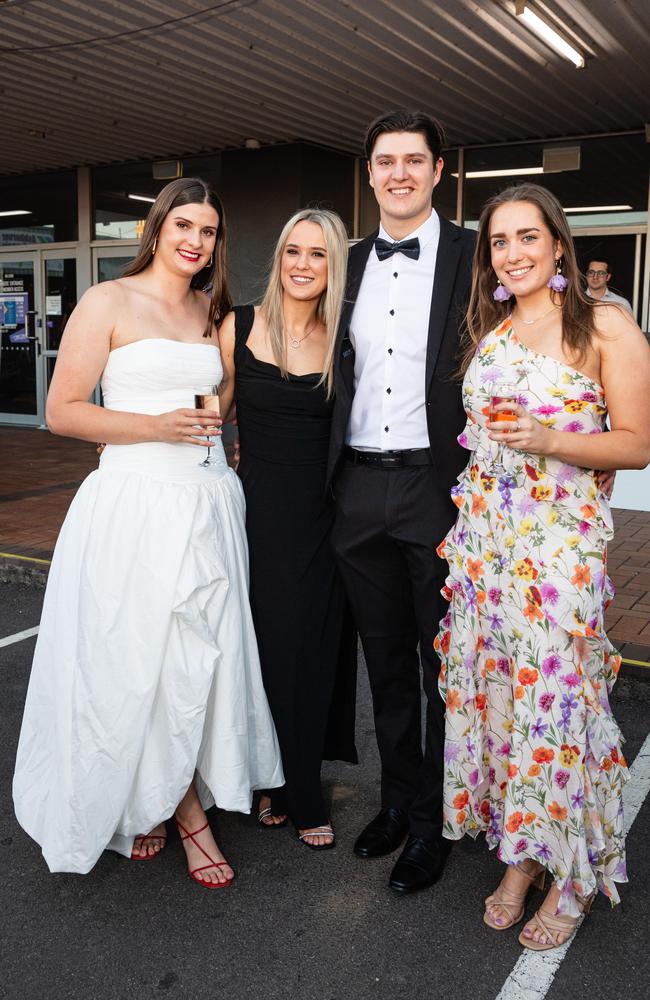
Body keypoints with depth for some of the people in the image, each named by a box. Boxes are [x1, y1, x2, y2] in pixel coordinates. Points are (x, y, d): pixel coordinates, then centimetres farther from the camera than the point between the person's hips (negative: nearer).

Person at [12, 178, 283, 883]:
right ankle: (138, 802, 21)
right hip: (134, 502, -5)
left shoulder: (213, 313, 16)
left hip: (208, 502, 6)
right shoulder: (109, 303, -3)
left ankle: (181, 802, 26)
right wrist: (156, 427, -16)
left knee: (200, 659, 7)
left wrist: (215, 421, 9)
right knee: (131, 660, 0)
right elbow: (61, 412, -7)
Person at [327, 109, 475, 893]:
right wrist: (334, 475, 7)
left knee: (444, 664, 9)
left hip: (439, 486, -4)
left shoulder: (475, 257, -3)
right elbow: (341, 374, 14)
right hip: (361, 489, 5)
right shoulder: (352, 263, 11)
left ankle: (434, 822, 26)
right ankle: (396, 798, 35)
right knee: (385, 660, 16)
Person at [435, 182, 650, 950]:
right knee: (493, 686, 8)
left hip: (561, 536, -5)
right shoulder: (487, 330, 13)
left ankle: (574, 874, 21)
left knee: (555, 691, -2)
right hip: (482, 532, 5)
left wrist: (548, 440, -18)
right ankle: (518, 854, 26)